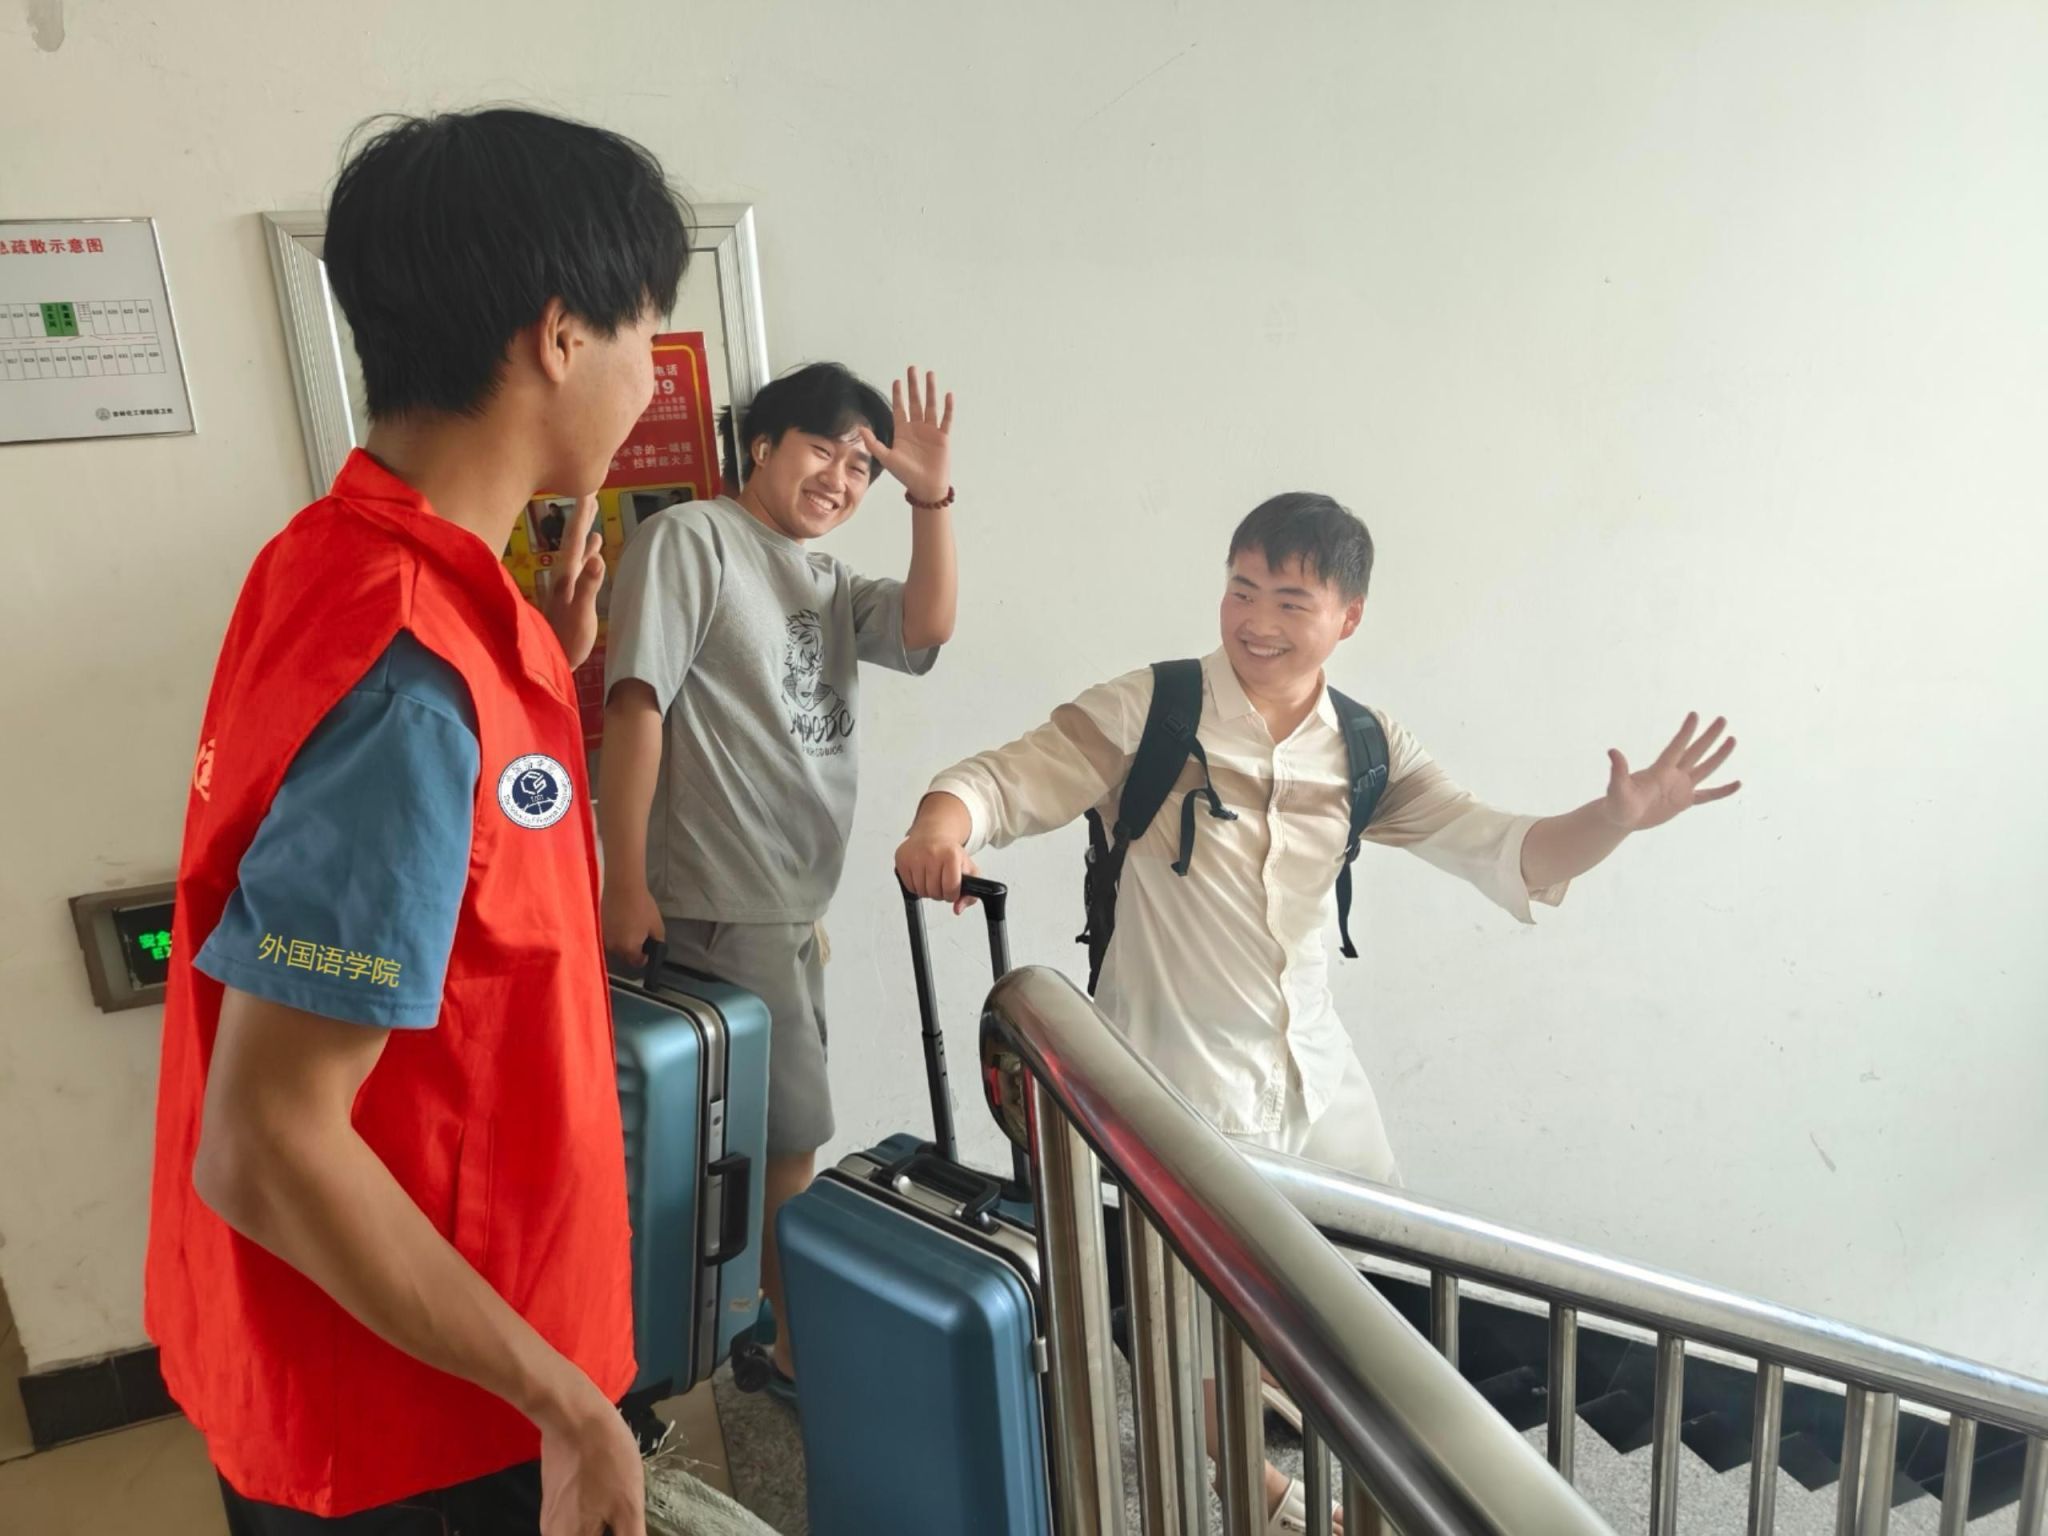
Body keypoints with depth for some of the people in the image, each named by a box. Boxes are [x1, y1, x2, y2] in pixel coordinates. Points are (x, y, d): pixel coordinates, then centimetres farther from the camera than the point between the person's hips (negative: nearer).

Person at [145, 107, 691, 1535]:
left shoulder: (350, 564, -1)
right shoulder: (412, 666, -31)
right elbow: (265, 1150, -29)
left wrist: (544, 666, 3)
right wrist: (570, 1404, -20)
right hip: (406, 1414, -8)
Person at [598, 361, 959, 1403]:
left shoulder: (828, 583, 17)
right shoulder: (691, 540, -7)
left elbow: (927, 628, 0)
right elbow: (634, 703, -15)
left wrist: (932, 498, -12)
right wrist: (625, 884, -20)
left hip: (792, 909, 8)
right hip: (719, 910, -8)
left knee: (765, 1136, 18)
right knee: (792, 1140, 0)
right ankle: (802, 1346, 17)